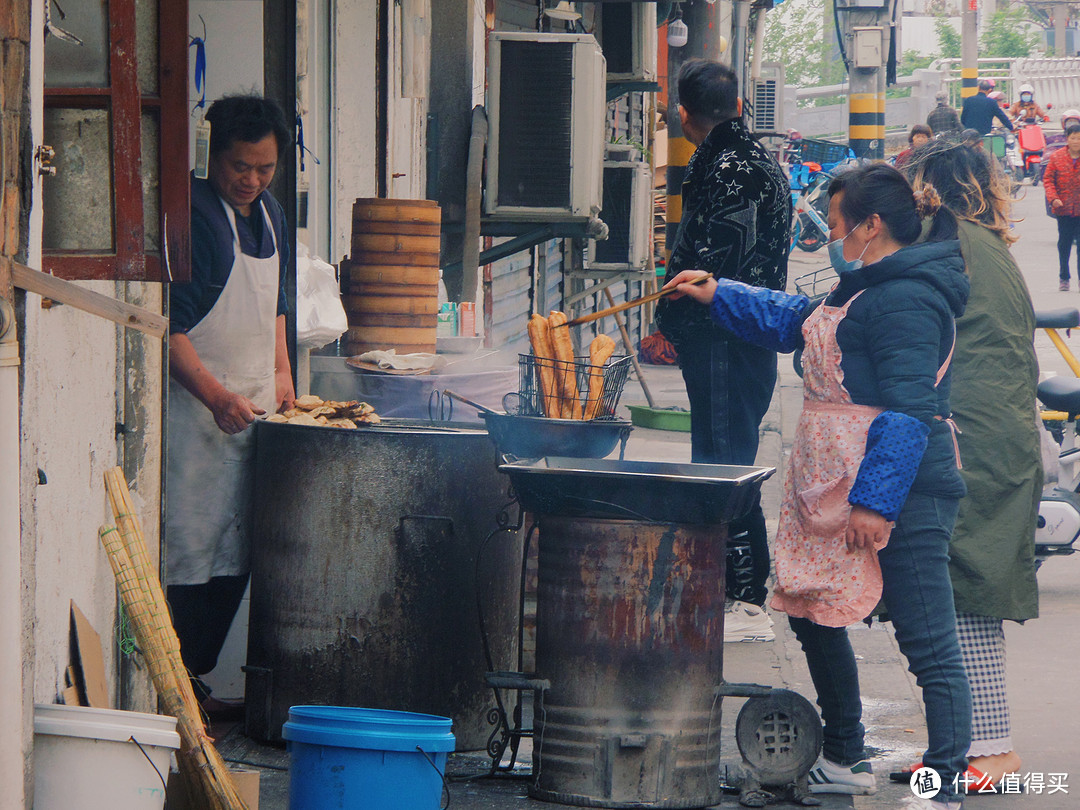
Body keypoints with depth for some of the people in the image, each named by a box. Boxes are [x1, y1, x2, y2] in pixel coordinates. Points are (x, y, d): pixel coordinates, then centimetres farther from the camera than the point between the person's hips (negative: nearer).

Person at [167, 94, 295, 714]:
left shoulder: (271, 215, 13)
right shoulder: (194, 216, -14)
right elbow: (170, 327, -18)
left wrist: (281, 372, 18)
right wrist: (218, 396, -26)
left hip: (255, 406, 8)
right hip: (198, 407, -8)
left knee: (235, 551, 8)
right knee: (192, 546, -10)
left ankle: (196, 678, 13)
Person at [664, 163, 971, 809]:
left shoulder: (906, 301, -16)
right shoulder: (863, 290, 18)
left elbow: (910, 412, -23)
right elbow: (795, 322, 36)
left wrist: (877, 500, -26)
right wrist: (717, 296, 35)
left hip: (902, 491, -12)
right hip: (836, 490, 12)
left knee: (931, 647, -9)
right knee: (812, 613, 20)